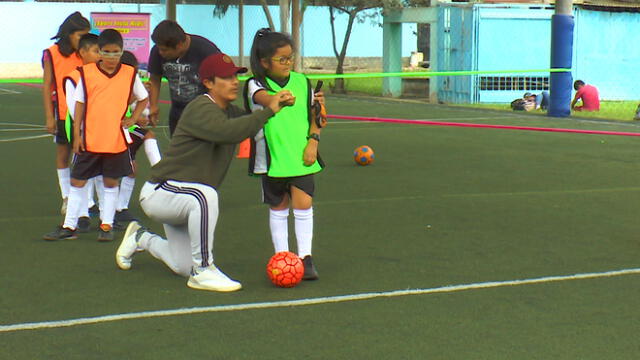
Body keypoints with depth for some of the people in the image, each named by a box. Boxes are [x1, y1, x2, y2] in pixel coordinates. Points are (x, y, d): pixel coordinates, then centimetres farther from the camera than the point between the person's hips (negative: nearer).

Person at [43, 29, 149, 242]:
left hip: (116, 140, 0)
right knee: (77, 181, 4)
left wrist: (133, 119, 1)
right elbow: (79, 103, 1)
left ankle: (106, 225, 18)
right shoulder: (87, 73, -2)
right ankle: (69, 226, 13)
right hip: (89, 140, 0)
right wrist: (76, 135, -2)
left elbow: (143, 98, 14)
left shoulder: (130, 74, -1)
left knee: (111, 182, 8)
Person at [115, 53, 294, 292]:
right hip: (159, 192, -9)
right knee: (204, 195, -41)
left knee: (184, 267, 16)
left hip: (180, 200, 9)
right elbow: (226, 131, -41)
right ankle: (202, 271, -28)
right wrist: (268, 111, -37)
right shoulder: (201, 109, -23)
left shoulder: (231, 112, 6)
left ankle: (141, 239, 41)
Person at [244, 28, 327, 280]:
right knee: (278, 209, 8)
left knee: (303, 205, -5)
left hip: (301, 156, 2)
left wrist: (313, 142, -3)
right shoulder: (257, 85, -6)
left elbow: (315, 117, 11)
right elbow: (265, 99, -31)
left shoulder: (301, 82, 4)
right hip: (272, 158, -2)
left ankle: (305, 257, 4)